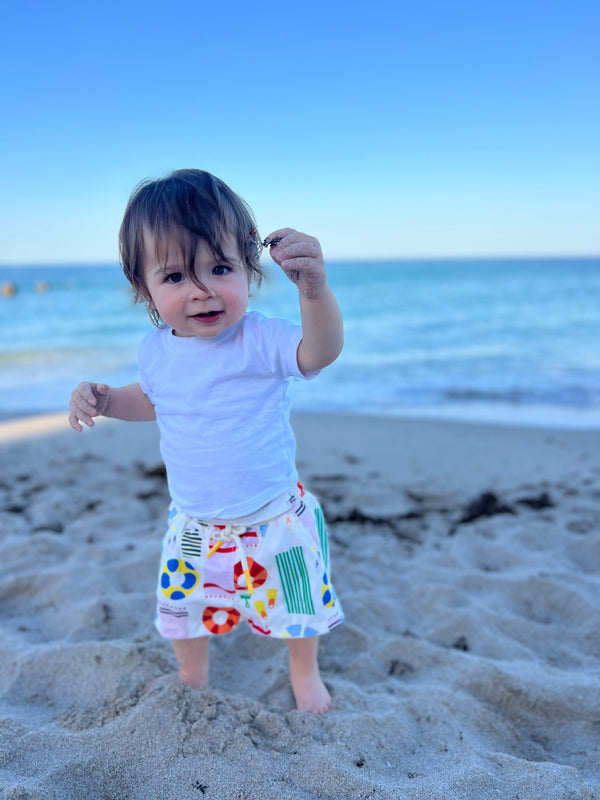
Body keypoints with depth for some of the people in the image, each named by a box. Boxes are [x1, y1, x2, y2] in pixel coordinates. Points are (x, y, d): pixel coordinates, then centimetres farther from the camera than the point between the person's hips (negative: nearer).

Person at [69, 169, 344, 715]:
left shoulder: (259, 339, -22)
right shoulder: (157, 350, -6)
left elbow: (320, 352, -41)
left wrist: (314, 288, -58)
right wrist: (103, 399, -4)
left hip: (273, 518, -3)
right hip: (193, 525, 4)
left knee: (297, 607, 16)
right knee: (183, 607, 20)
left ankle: (305, 673, 48)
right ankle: (193, 677, 51)